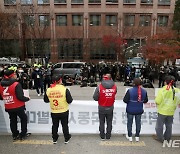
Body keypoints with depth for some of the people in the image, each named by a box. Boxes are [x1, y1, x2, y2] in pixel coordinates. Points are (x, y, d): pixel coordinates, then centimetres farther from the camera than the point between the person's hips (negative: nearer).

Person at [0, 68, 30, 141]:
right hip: (18, 107, -5)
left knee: (13, 120, 20)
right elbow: (20, 97, -25)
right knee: (24, 119, 16)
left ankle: (15, 135, 32)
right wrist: (27, 98, -8)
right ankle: (23, 135, 23)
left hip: (8, 107, 5)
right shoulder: (16, 84, -23)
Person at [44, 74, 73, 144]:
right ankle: (66, 138, 32)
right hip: (64, 111, -2)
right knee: (65, 125, 17)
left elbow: (46, 100, 3)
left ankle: (54, 139, 36)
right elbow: (69, 100, -16)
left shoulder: (48, 90, -10)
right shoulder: (65, 89, -20)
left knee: (55, 125, 21)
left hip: (53, 112, 2)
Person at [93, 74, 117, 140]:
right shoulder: (114, 86, -10)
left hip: (102, 108, -2)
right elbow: (114, 94, 5)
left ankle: (102, 136, 25)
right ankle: (108, 136, 28)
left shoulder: (100, 87, -18)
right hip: (110, 108, 2)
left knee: (102, 122, 15)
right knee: (109, 122, 17)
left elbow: (95, 98, -13)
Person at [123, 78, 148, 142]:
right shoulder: (144, 91, -8)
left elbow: (125, 100, -19)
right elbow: (146, 100, 3)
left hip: (130, 110, -3)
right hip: (139, 110, 3)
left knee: (130, 122, 14)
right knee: (138, 123, 18)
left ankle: (130, 136, 24)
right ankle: (137, 136, 29)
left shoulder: (130, 91, -21)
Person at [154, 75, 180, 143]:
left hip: (162, 111, -4)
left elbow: (157, 101, -19)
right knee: (169, 125, 19)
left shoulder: (162, 90, -20)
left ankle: (160, 138, 24)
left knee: (159, 125, 13)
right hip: (171, 112, 4)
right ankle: (167, 138, 34)